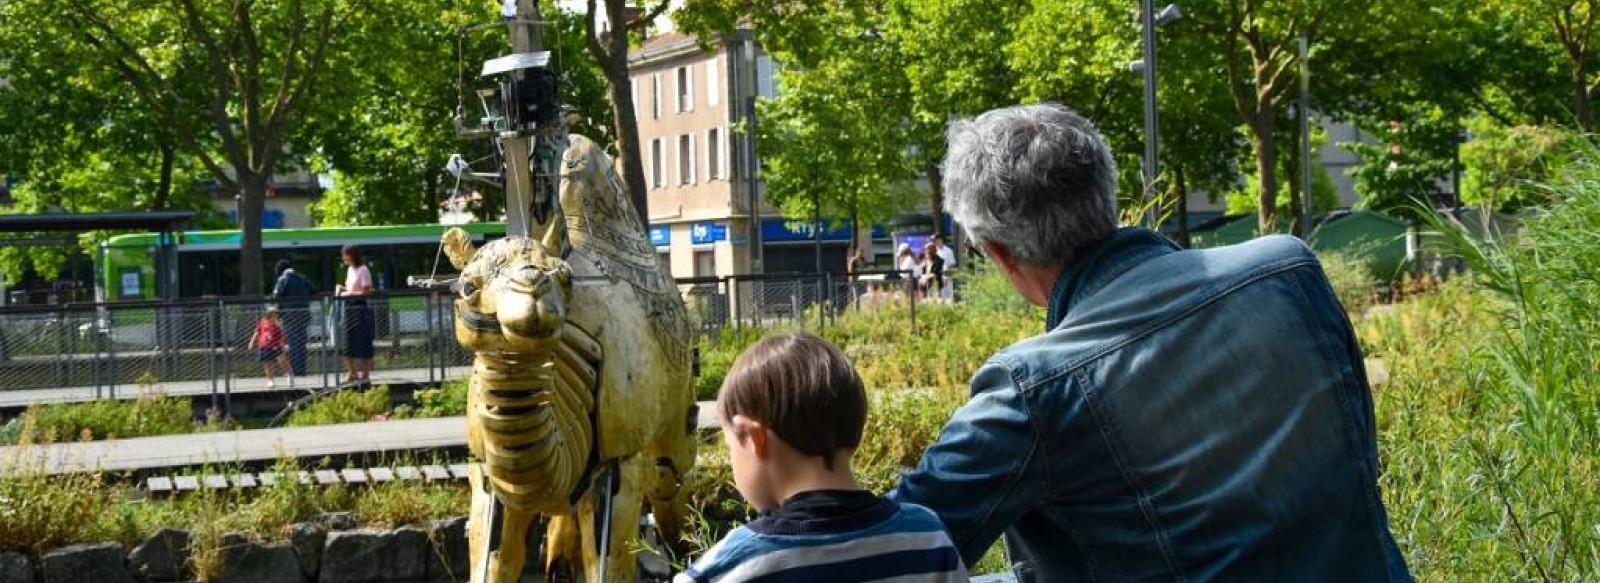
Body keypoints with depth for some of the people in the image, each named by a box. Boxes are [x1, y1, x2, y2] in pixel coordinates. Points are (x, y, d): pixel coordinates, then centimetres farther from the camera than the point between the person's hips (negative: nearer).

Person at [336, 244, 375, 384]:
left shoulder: (363, 270, -12)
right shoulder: (350, 269, 13)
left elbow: (367, 292, -17)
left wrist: (349, 293, -17)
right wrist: (341, 288, 7)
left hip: (361, 308, -8)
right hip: (349, 308, 8)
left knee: (363, 343, -2)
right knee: (348, 342, 9)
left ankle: (366, 374, 5)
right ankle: (352, 373, 18)